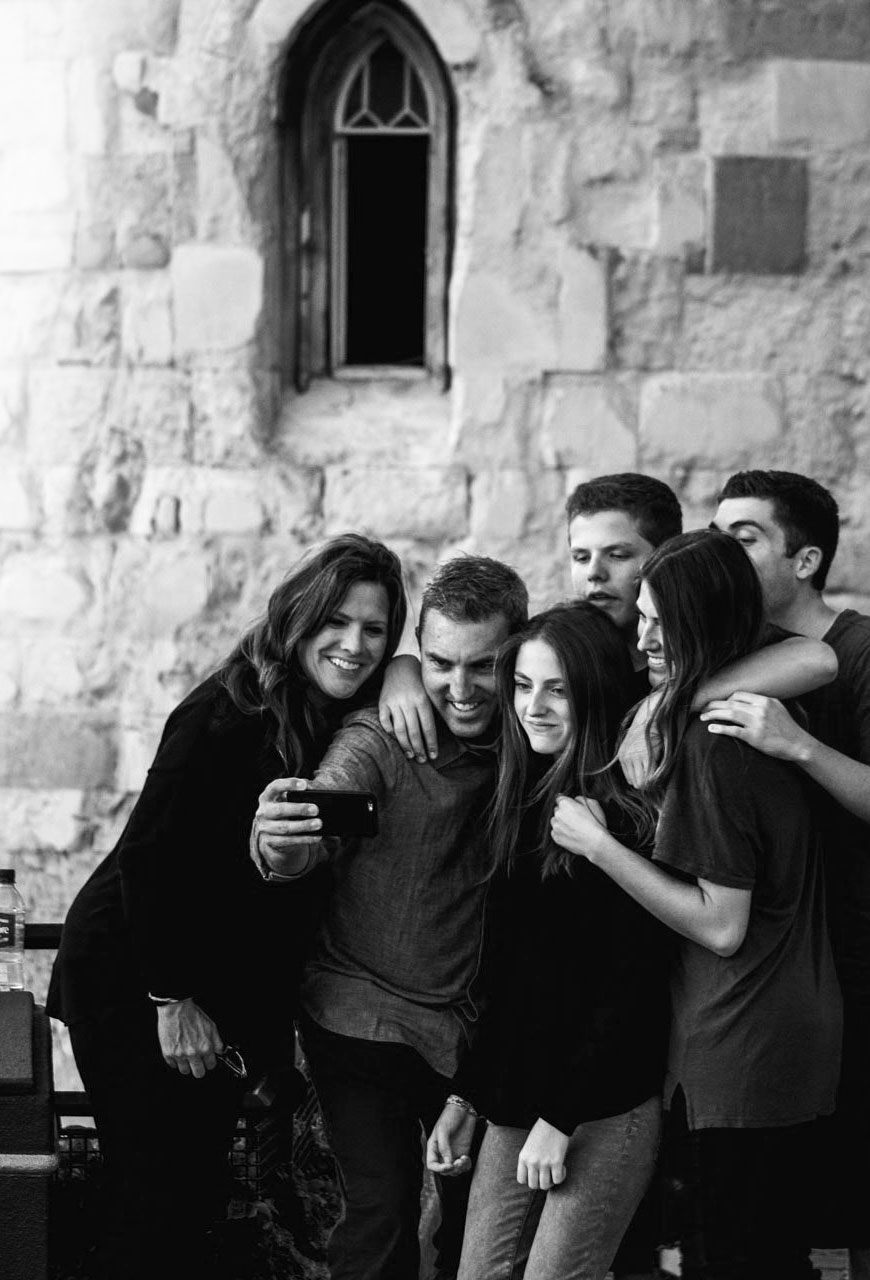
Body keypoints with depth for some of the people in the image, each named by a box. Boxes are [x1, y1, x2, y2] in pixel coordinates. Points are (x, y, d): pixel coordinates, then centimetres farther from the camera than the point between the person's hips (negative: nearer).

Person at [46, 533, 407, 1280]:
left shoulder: (356, 720, 0)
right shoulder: (228, 716, -21)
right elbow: (149, 856, -20)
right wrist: (171, 1000, -18)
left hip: (237, 991, 7)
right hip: (134, 979, -7)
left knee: (201, 1186, 12)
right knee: (156, 1197, -4)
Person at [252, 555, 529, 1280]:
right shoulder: (380, 738, -15)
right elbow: (312, 837, -28)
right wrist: (278, 844, -53)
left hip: (476, 1025, 4)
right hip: (367, 1020, -4)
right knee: (382, 1212, -8)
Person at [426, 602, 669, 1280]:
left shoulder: (629, 812, -11)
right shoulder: (521, 799, 11)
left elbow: (631, 985, -13)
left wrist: (560, 1120, -13)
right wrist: (463, 1096, 14)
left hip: (605, 1113, -7)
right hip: (516, 1099, 7)